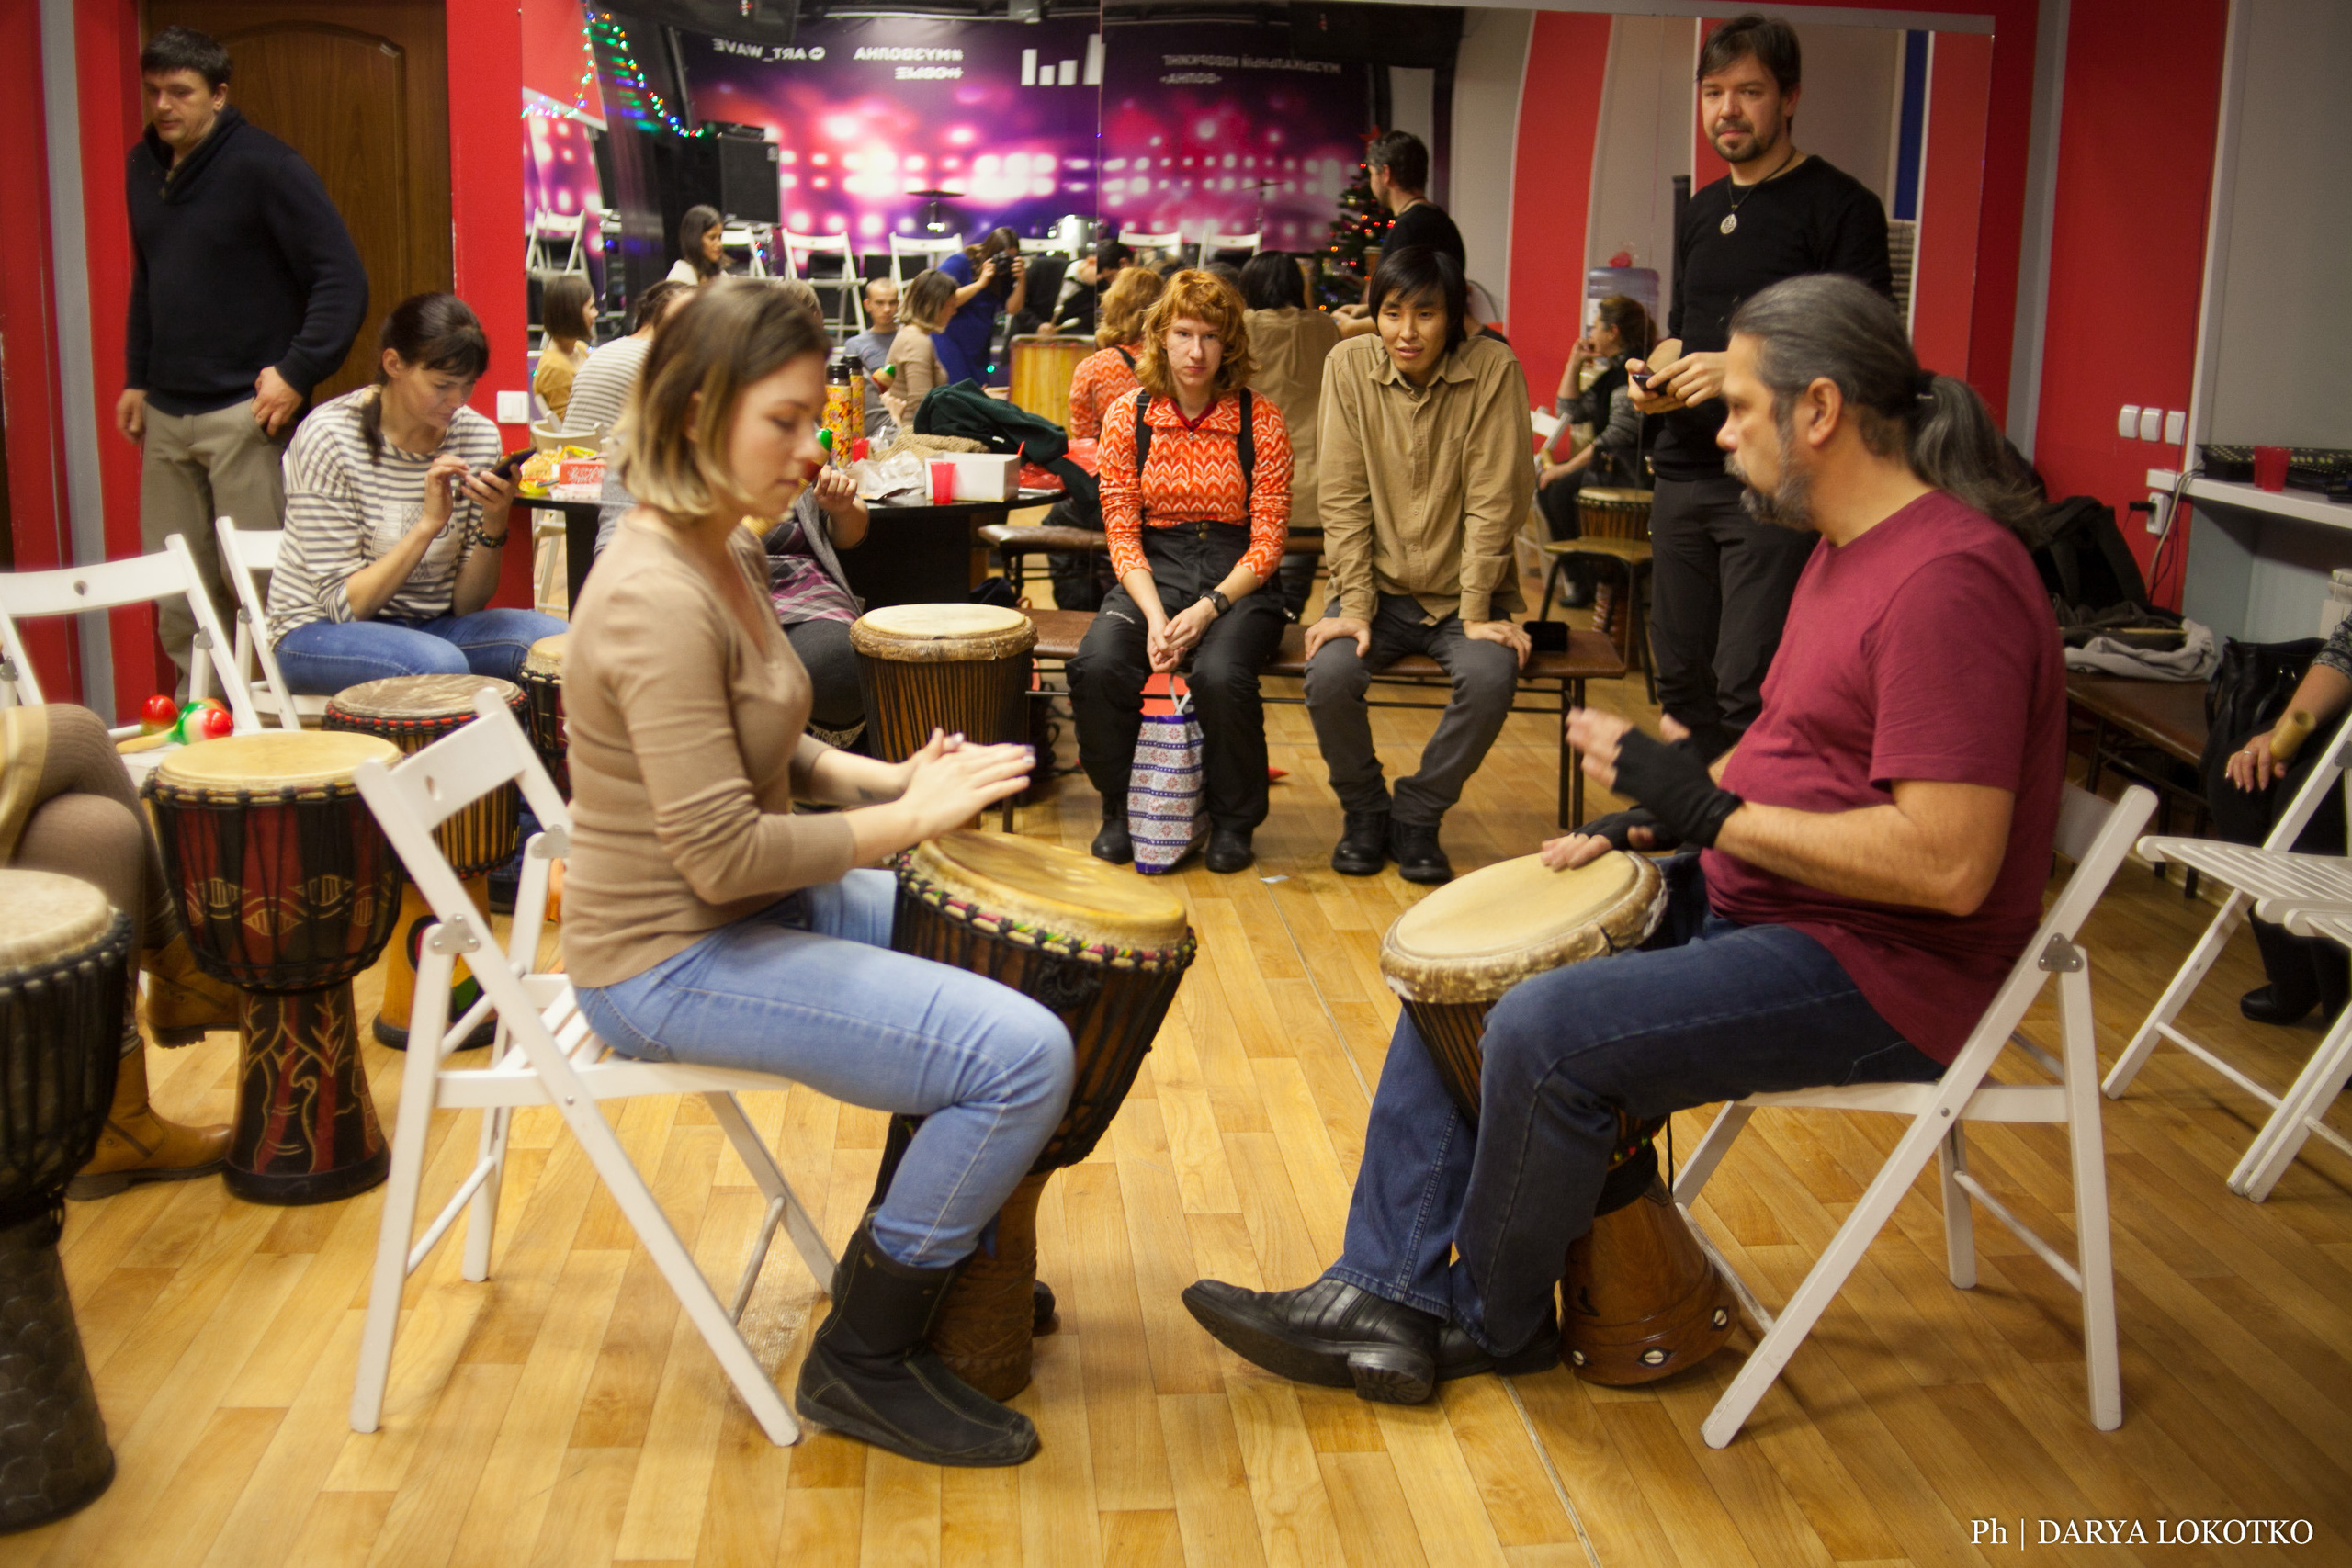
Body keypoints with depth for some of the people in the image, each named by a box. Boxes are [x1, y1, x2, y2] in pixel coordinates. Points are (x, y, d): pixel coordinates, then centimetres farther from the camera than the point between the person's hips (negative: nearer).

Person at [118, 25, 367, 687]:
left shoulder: (265, 166, -9)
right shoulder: (144, 167, 13)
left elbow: (344, 279, -13)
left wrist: (296, 373, -17)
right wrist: (136, 378, 20)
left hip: (244, 411, -7)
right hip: (167, 412, 7)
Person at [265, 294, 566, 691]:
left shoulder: (479, 437, -1)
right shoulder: (331, 438, -15)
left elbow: (465, 605, 0)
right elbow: (344, 605, -17)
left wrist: (494, 527, -18)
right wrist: (428, 524, -26)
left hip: (431, 627, 5)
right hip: (322, 632, -4)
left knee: (555, 638, -23)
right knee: (441, 663, -36)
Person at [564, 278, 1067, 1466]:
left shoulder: (727, 553, 6)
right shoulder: (658, 599, -25)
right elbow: (722, 855, -26)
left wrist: (893, 778, 2)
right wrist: (907, 820, -17)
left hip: (752, 907, 10)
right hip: (672, 961, -10)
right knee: (1026, 1057, -19)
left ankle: (931, 1244, 31)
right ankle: (864, 1361, 0)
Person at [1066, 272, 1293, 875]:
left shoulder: (1260, 419, -4)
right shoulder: (1128, 416, 1)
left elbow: (1268, 540, -5)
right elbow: (1122, 533, 0)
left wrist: (1208, 608, -19)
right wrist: (1154, 615, -17)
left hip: (1235, 576, -2)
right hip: (1153, 571, 2)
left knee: (1220, 676, -32)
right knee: (1097, 667, -28)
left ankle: (1234, 819, -3)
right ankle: (1121, 808, 0)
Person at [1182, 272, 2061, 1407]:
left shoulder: (1949, 577, -22)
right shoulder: (1849, 546, 11)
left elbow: (1949, 864, -28)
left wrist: (1711, 812, -21)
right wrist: (1652, 812, 3)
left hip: (1881, 968, -11)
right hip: (1755, 898, 11)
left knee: (1546, 1029, -26)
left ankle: (1495, 1323, 2)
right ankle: (1388, 1295, 5)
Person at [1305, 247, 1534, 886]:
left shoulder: (1493, 369, -9)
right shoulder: (1349, 365, -4)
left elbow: (1494, 500, -10)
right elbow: (1342, 497, -5)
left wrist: (1477, 613, -14)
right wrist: (1354, 607, -12)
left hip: (1460, 592, -1)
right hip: (1378, 586, 1)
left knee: (1492, 677, -29)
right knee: (1329, 675, -26)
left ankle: (1416, 816, -3)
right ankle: (1364, 810, 4)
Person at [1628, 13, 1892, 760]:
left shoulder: (1840, 207, -5)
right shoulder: (1701, 213, 18)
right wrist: (1657, 373, 4)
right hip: (1685, 473, 7)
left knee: (1749, 688, -12)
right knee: (1680, 674, 11)